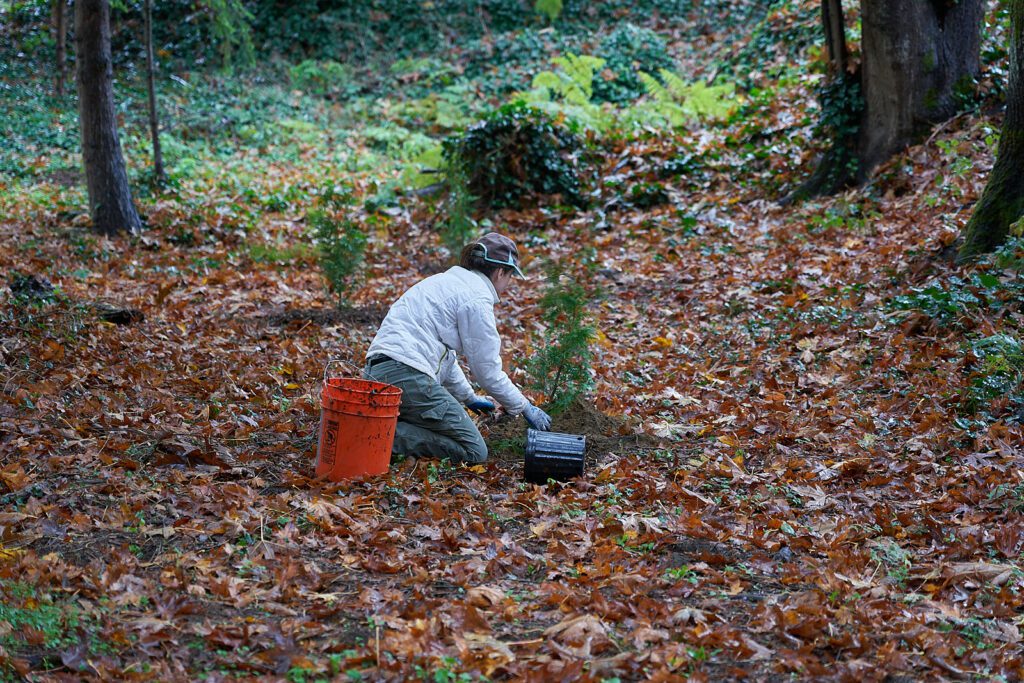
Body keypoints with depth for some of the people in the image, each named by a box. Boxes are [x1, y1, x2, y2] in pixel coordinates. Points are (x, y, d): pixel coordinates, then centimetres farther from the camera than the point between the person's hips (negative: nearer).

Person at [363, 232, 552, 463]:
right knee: (474, 452, -7)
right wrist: (525, 407, 9)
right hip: (407, 375, -10)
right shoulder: (478, 296, -5)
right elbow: (487, 368, -4)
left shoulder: (447, 281, 24)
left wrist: (467, 397, 42)